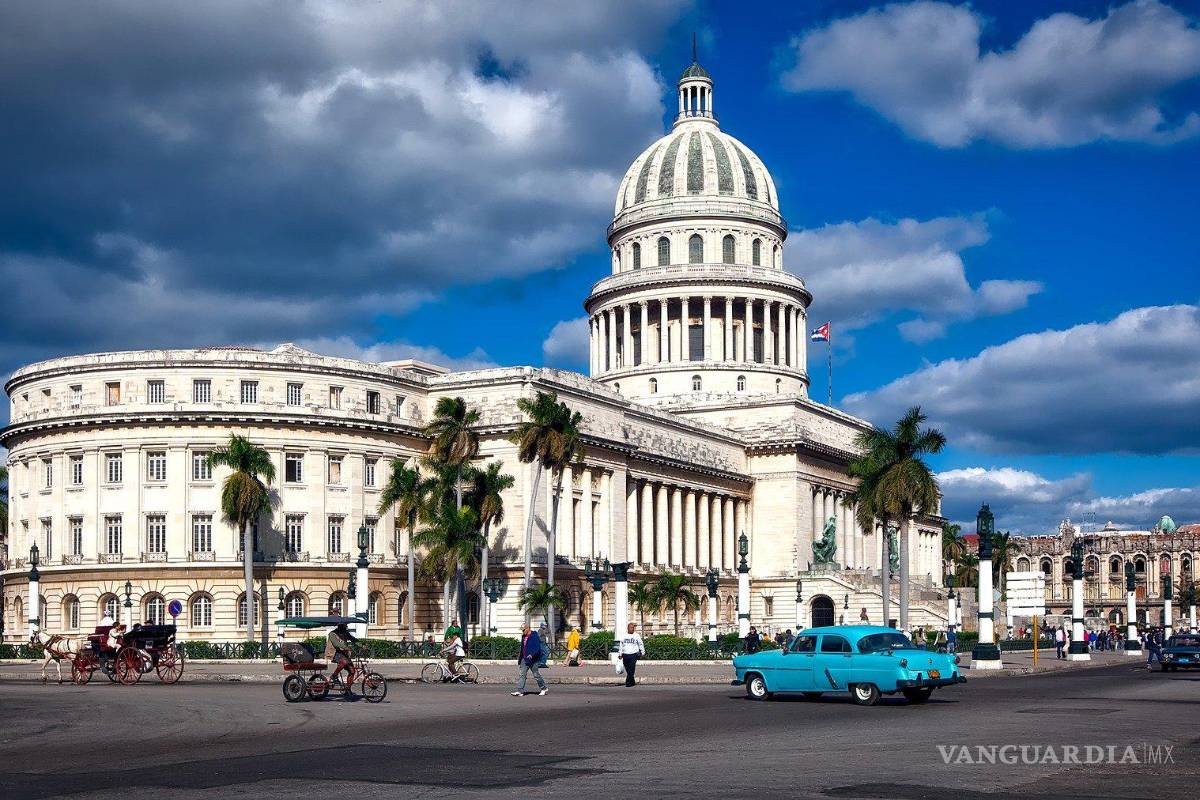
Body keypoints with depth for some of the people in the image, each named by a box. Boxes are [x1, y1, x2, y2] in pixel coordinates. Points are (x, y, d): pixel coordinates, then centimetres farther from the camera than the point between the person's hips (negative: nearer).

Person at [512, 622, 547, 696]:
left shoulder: (534, 636, -13)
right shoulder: (524, 636, 12)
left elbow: (537, 648, -19)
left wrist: (532, 655, -32)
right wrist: (520, 657, 22)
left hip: (533, 659, -8)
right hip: (525, 659, 8)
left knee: (536, 675, 3)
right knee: (522, 675, -1)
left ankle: (543, 688, 21)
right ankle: (520, 691, -3)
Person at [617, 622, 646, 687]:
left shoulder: (637, 636, 5)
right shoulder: (624, 636, 13)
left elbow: (641, 644, 10)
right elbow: (621, 645, 19)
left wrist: (642, 652, 9)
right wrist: (620, 654, 17)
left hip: (633, 655, -3)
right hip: (625, 655, 3)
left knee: (631, 670, -14)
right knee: (628, 670, 6)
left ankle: (628, 683, -14)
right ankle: (632, 682, 18)